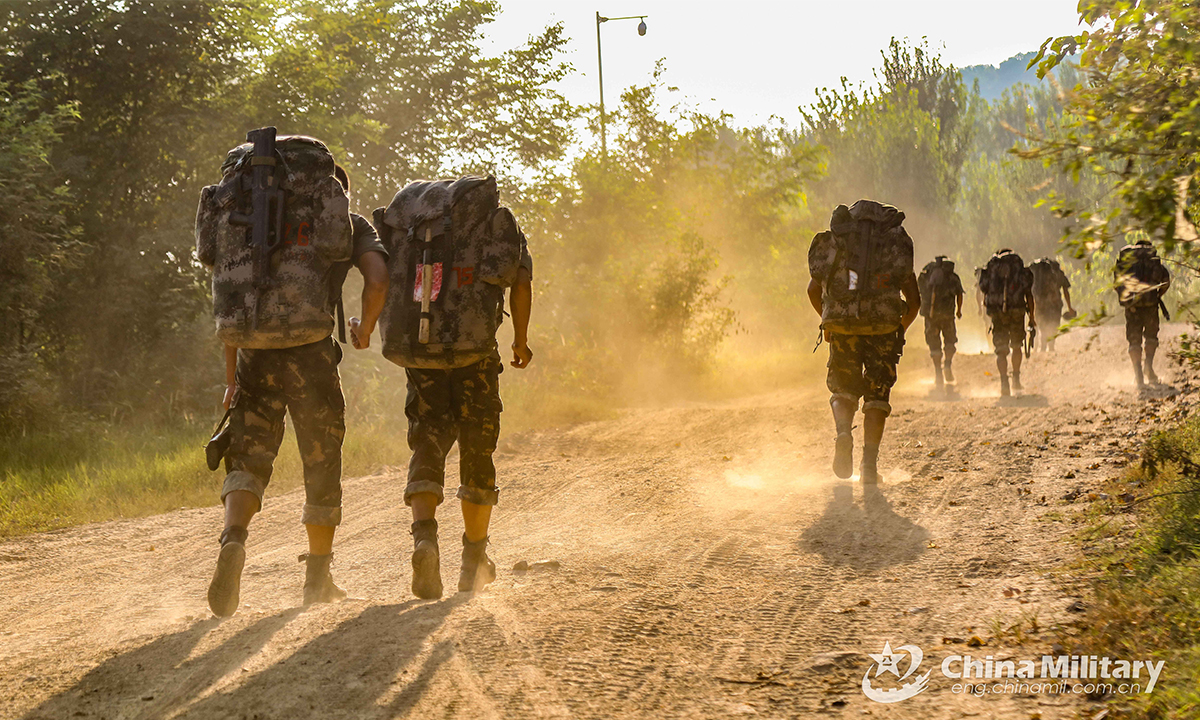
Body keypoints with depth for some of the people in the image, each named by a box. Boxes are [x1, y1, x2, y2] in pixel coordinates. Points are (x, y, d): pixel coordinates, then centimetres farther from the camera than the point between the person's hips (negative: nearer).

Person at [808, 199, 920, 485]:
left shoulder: (834, 243, 16)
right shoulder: (897, 246, 14)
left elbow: (813, 289, 11)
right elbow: (914, 300, 10)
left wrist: (828, 322, 26)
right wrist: (900, 330, 25)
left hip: (841, 325, 1)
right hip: (882, 325, -1)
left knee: (843, 389, 17)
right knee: (877, 394, 11)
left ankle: (843, 432, -14)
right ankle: (869, 464, 2)